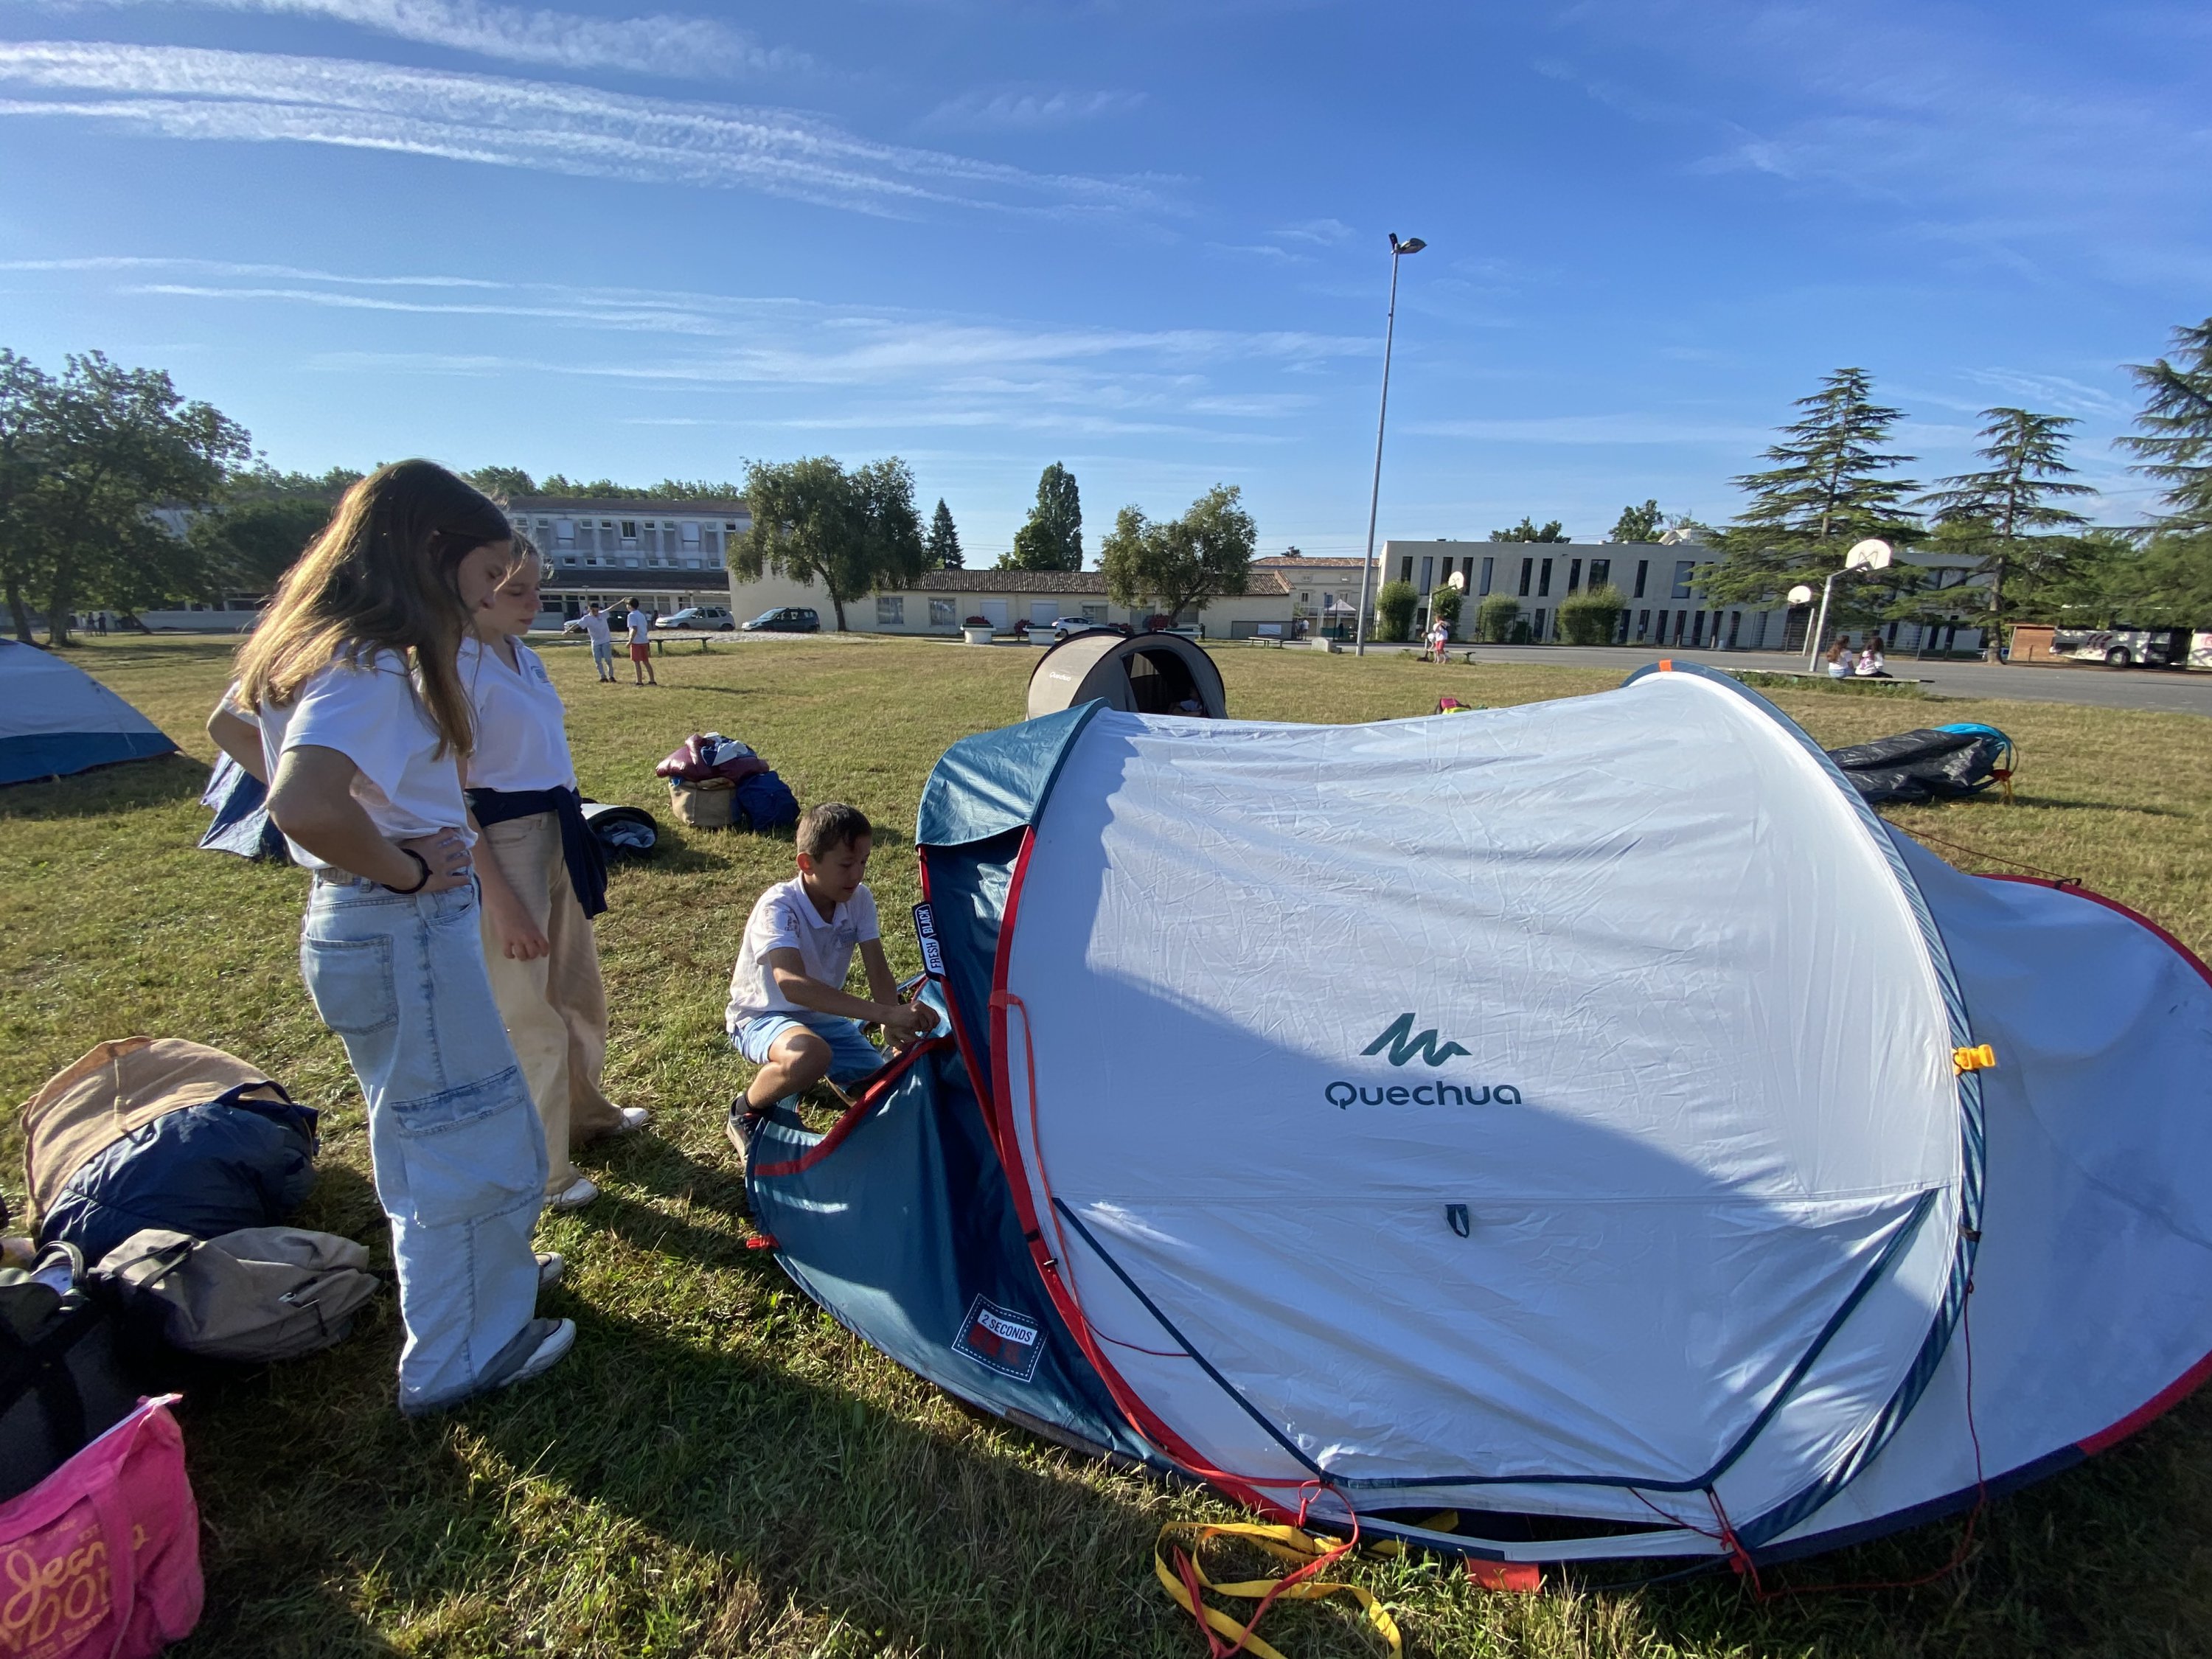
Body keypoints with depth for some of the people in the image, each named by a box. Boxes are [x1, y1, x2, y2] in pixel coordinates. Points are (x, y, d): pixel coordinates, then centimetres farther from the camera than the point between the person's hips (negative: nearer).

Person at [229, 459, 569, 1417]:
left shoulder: (341, 648, 7)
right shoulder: (366, 663, -23)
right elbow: (304, 806, -39)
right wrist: (404, 868, -19)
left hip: (383, 929, 10)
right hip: (402, 935, -10)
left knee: (432, 1132, 25)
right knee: (470, 1142, 7)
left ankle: (485, 1274, 47)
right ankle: (458, 1361, 26)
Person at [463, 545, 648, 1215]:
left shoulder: (524, 657, 8)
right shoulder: (454, 666, -17)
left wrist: (574, 844, 18)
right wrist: (501, 900, -19)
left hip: (558, 838, 8)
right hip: (500, 847, -8)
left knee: (580, 991, 22)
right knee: (530, 1014, 5)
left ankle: (584, 1109, 45)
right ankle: (541, 1169, 24)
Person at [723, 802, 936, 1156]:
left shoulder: (859, 899, -12)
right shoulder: (778, 907, -30)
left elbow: (878, 971, -12)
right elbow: (791, 983, -45)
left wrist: (894, 1027, -33)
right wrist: (884, 1013, -54)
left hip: (823, 1014, 6)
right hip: (762, 1016, -6)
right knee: (809, 1056, -39)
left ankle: (823, 1071, 22)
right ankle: (745, 1113, -7)